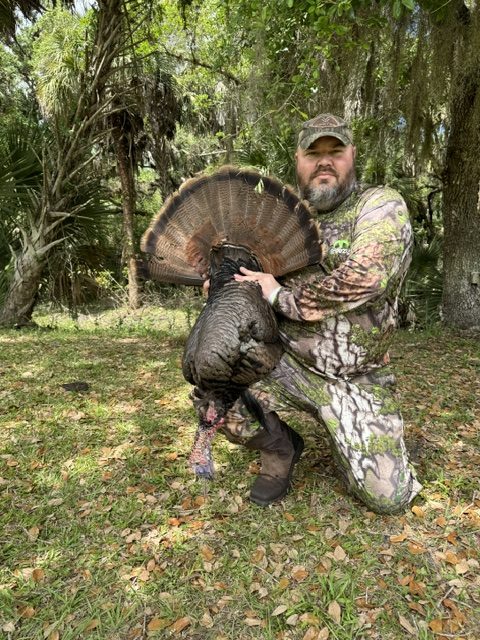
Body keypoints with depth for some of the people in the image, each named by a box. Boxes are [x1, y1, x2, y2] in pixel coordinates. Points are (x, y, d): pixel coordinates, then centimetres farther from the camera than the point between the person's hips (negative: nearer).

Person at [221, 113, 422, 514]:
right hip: (286, 364, 3)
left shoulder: (381, 206, -8)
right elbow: (254, 274, 17)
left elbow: (361, 279, -24)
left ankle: (346, 439, 29)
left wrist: (281, 297, -16)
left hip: (357, 379, -2)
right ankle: (281, 449, 10)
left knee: (387, 496, -5)